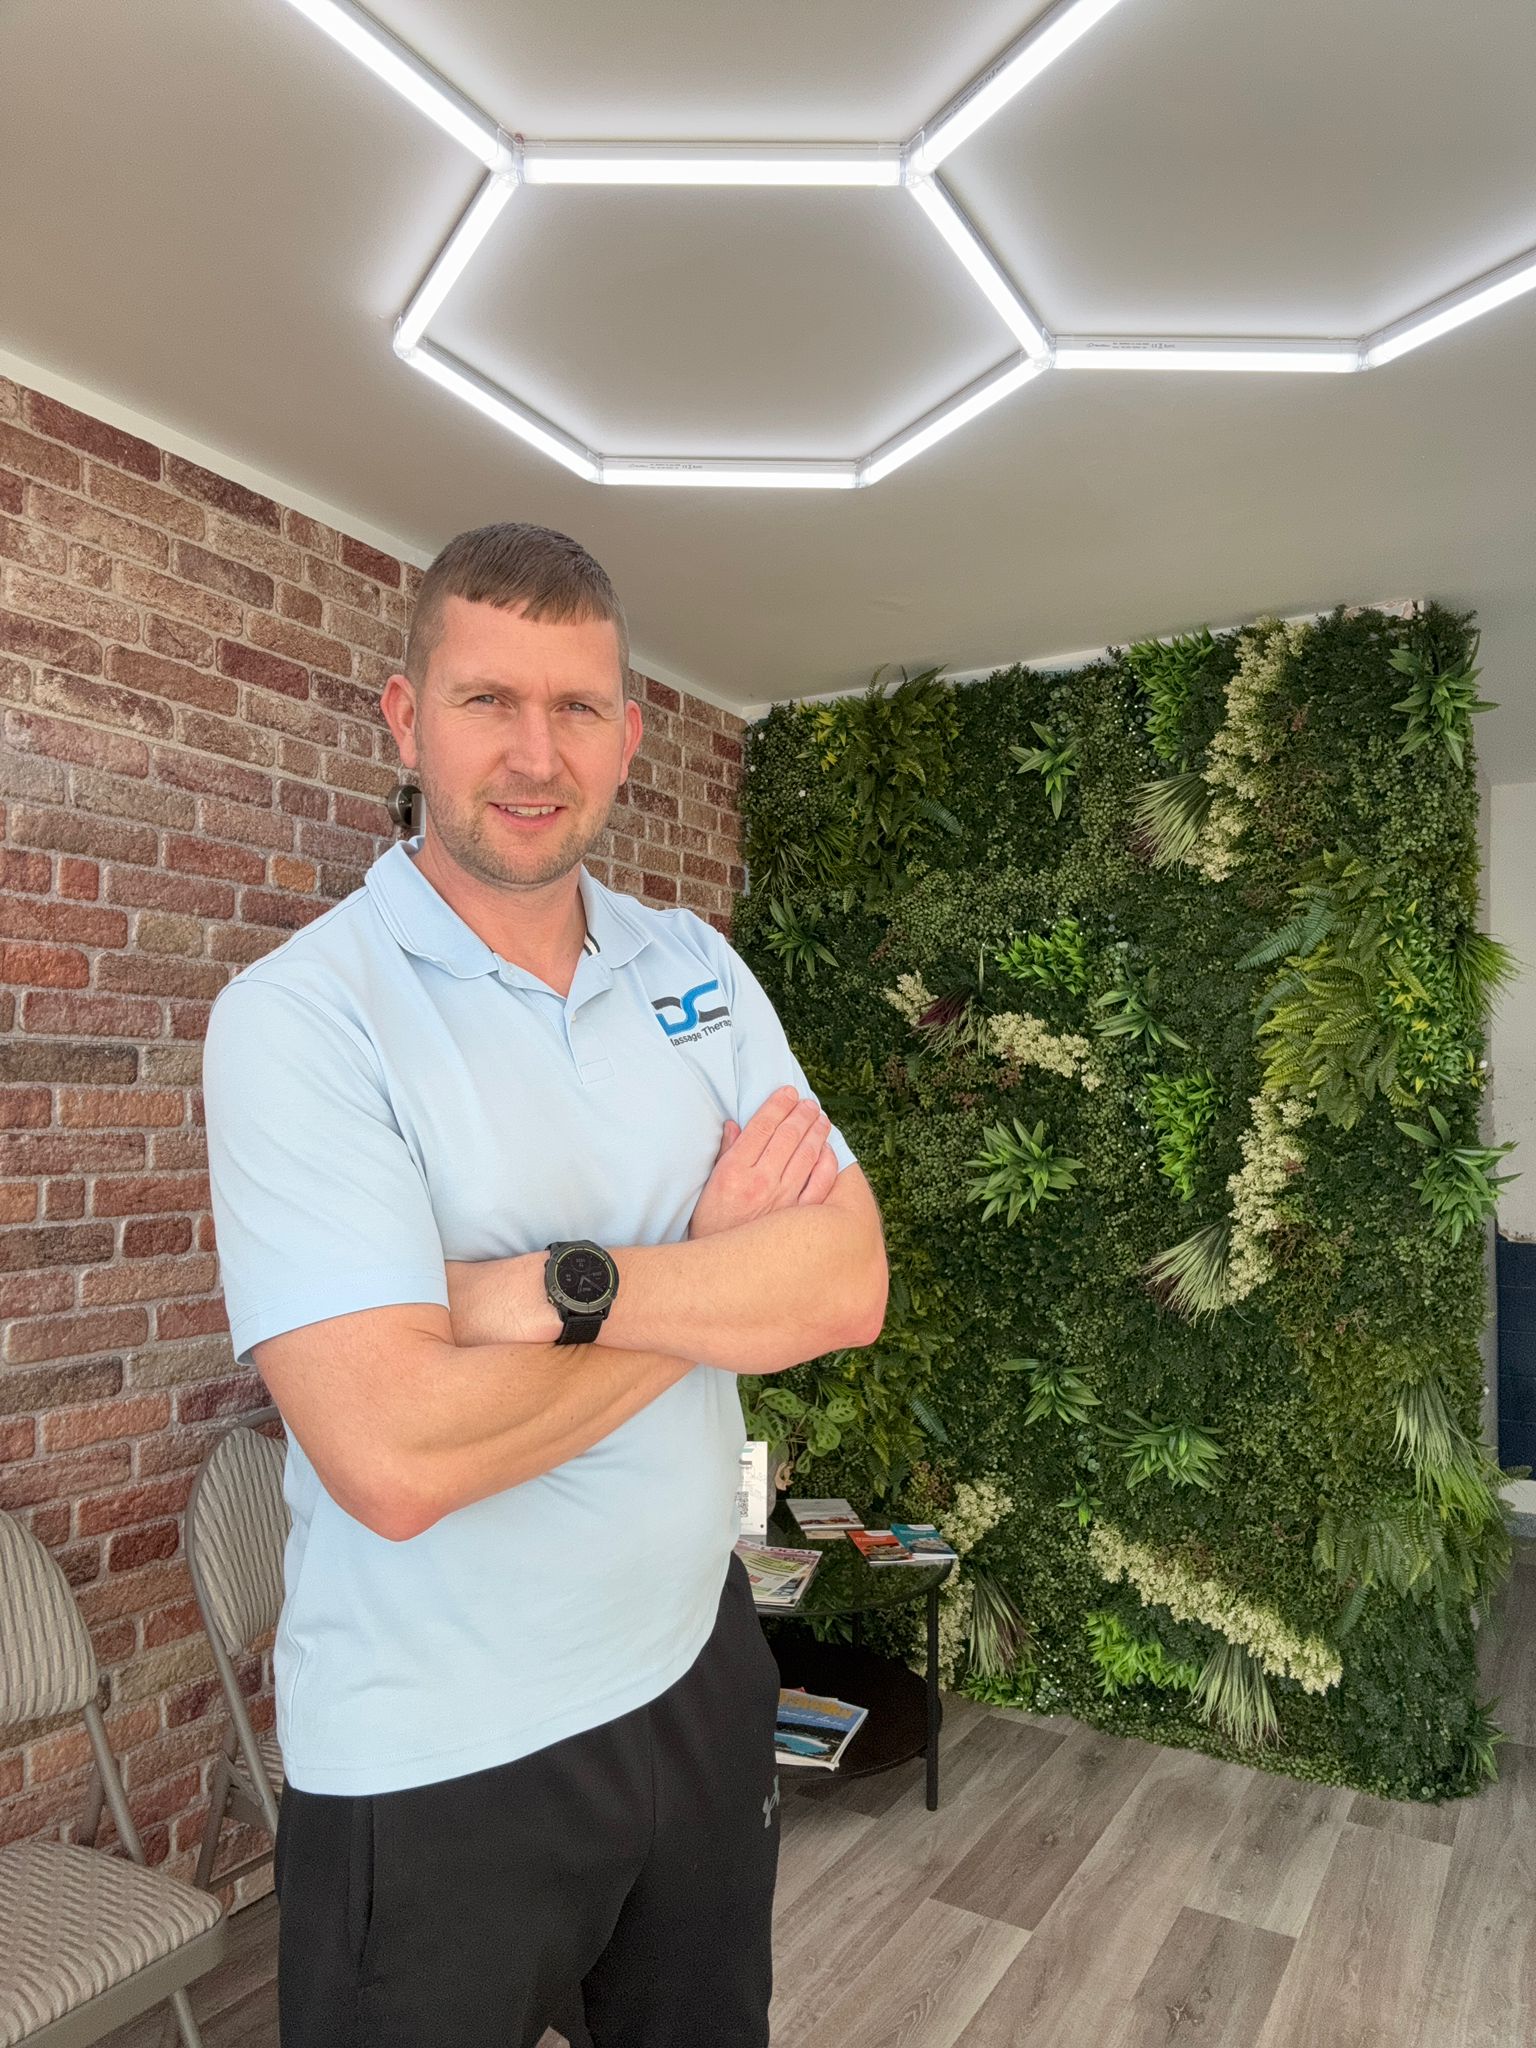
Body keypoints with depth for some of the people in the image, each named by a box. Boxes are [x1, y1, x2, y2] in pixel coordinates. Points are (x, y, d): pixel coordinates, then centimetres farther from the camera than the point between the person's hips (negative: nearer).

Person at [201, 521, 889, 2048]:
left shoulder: (699, 970, -1)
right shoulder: (298, 1014, -18)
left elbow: (848, 1285, -11)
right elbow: (395, 1454, -28)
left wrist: (563, 1284, -25)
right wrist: (720, 1263, -17)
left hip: (699, 1671, 6)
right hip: (433, 1764, -5)